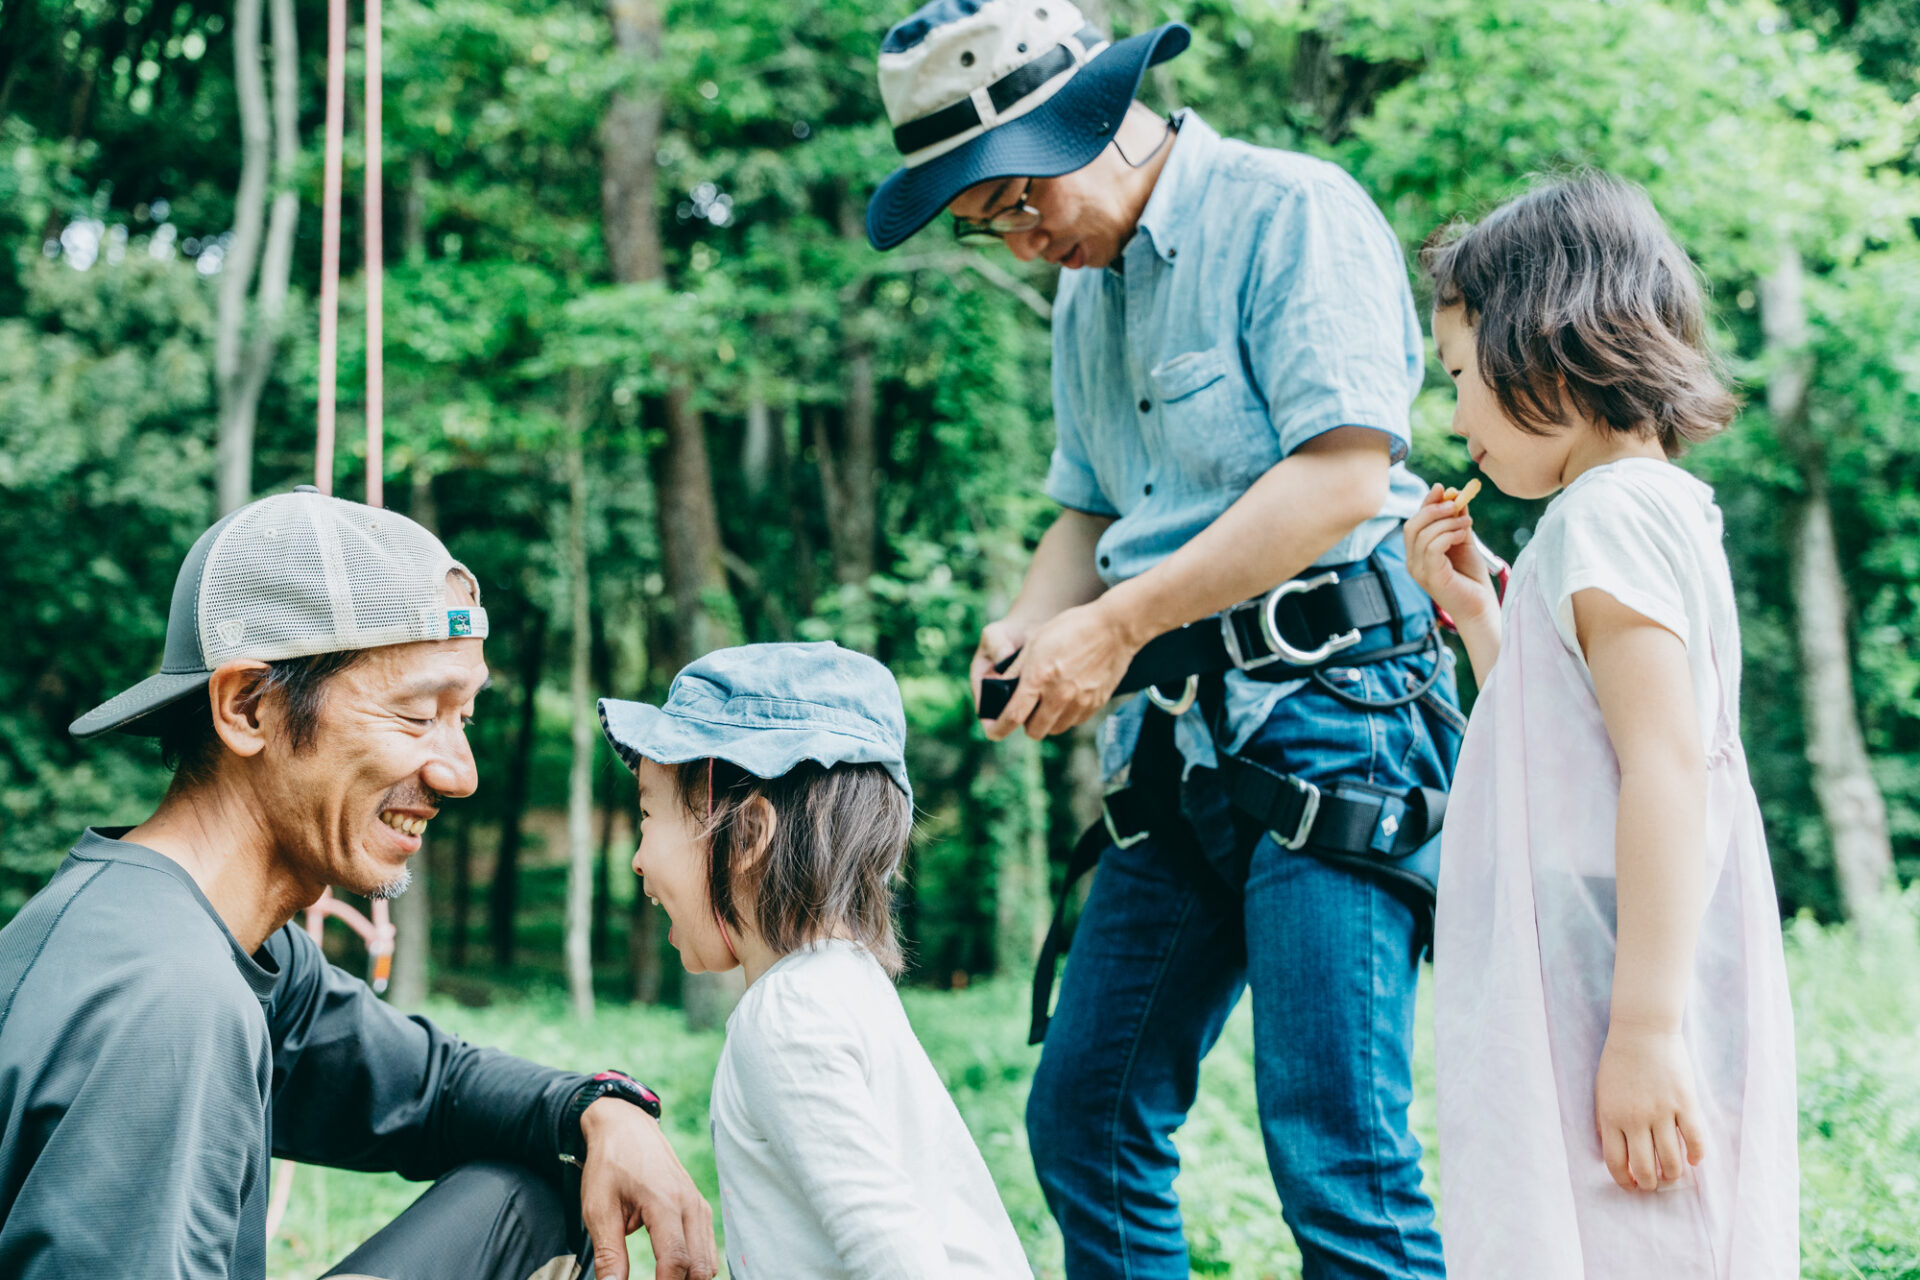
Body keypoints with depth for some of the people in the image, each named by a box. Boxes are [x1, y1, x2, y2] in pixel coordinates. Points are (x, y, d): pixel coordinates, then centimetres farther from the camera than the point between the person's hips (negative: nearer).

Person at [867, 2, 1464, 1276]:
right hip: (1181, 739, 8)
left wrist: (1114, 625, -17)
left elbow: (1341, 471, -18)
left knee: (1332, 1146, -11)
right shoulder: (1087, 293, 18)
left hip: (1329, 715, -8)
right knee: (1084, 1120, 7)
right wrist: (1032, 623, 2)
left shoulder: (1292, 212, -7)